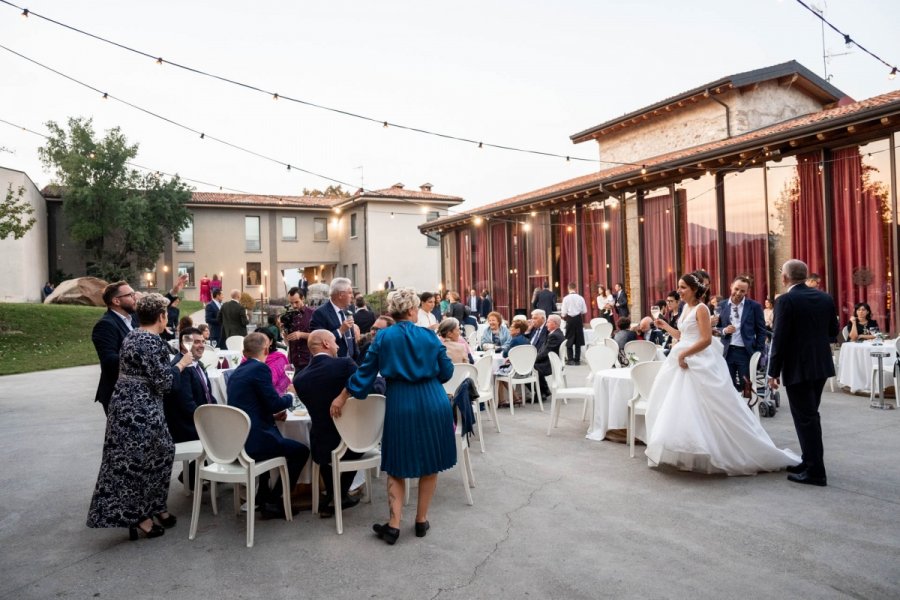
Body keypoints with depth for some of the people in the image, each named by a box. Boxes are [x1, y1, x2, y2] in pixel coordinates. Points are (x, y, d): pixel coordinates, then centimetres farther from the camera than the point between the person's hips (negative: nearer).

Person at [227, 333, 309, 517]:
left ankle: (262, 495, 36)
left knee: (272, 439, 36)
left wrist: (272, 414, 14)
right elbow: (275, 402, -14)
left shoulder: (236, 372, 14)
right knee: (302, 451, 8)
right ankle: (273, 501, 10)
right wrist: (290, 397, 6)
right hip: (253, 441, -9)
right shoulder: (260, 368, -11)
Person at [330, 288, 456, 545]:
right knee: (430, 463, 13)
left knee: (397, 465, 11)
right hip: (433, 403, 0)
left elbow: (366, 372, 2)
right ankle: (421, 520, 21)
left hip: (401, 405, 0)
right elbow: (446, 372, 3)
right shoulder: (429, 336, 0)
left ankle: (394, 525, 7)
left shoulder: (383, 337, 0)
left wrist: (342, 397, 11)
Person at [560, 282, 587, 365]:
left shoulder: (566, 298, -10)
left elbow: (564, 312, -9)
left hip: (570, 319, -2)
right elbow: (584, 311, 0)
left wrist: (564, 316, 12)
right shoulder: (580, 298, -5)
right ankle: (577, 359, 11)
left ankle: (570, 359, 3)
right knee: (578, 340, 9)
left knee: (569, 340, 7)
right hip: (579, 319, 2)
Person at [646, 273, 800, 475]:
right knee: (681, 408, 9)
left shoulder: (701, 309, -12)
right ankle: (689, 453, 18)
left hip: (699, 364, -9)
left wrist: (683, 354, -19)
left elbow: (706, 339, -20)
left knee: (703, 410, -7)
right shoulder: (686, 308, 13)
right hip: (683, 362, 9)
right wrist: (665, 326, 16)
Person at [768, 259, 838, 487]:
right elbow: (833, 331, 11)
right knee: (811, 415, 18)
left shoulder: (786, 300, -15)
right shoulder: (825, 298, 5)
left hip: (798, 367, -7)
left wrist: (773, 372, -11)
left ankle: (815, 471, 4)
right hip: (821, 364, 7)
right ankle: (811, 462, 27)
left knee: (805, 418, -1)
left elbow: (780, 338, -17)